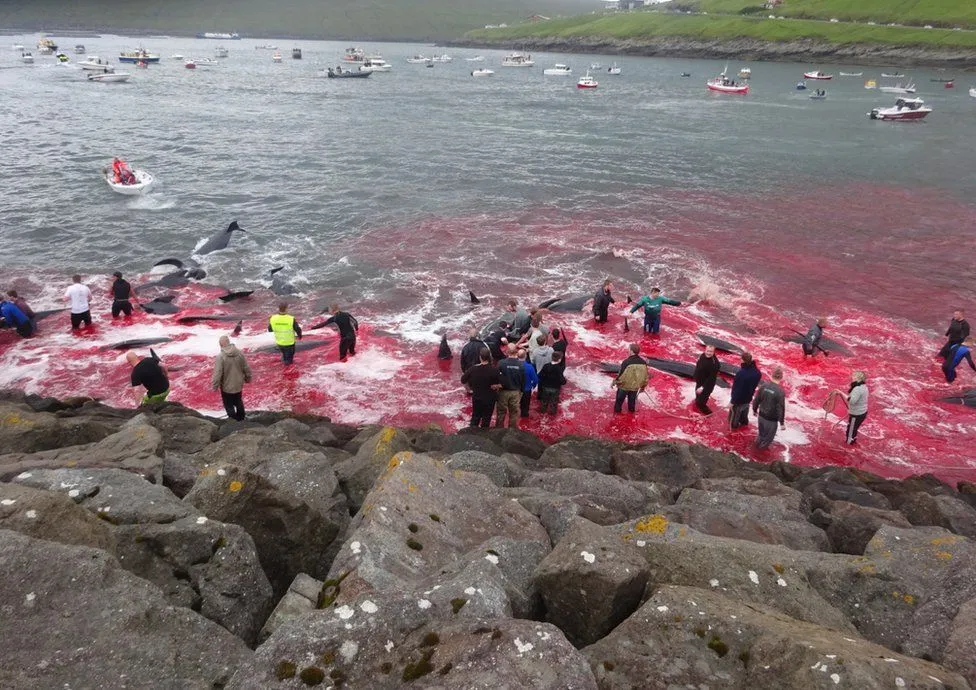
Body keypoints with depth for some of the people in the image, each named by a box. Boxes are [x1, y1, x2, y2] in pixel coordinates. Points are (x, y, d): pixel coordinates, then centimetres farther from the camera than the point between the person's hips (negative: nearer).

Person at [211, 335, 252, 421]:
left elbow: (217, 374, -22)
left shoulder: (220, 357, -25)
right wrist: (248, 378, 17)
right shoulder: (239, 353, -10)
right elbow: (246, 368, 0)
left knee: (229, 405, 12)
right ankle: (240, 418, 41)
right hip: (238, 385, 5)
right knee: (239, 402, 26)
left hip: (227, 386, -5)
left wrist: (215, 386, -8)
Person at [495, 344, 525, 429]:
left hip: (503, 391, -1)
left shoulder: (501, 363, -20)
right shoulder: (521, 364, -11)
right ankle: (512, 429, 23)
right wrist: (521, 389, 12)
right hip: (516, 392, 1)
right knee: (514, 412, 14)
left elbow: (497, 377, -12)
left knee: (501, 412, 13)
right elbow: (523, 379, -2)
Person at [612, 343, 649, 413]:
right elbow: (646, 376, 0)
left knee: (619, 399, 19)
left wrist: (614, 382, -6)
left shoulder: (627, 362, -27)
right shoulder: (643, 362, -10)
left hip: (624, 385, -4)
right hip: (635, 387, 4)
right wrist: (643, 386, 15)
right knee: (632, 400, 24)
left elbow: (621, 375, -22)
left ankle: (617, 410, 35)